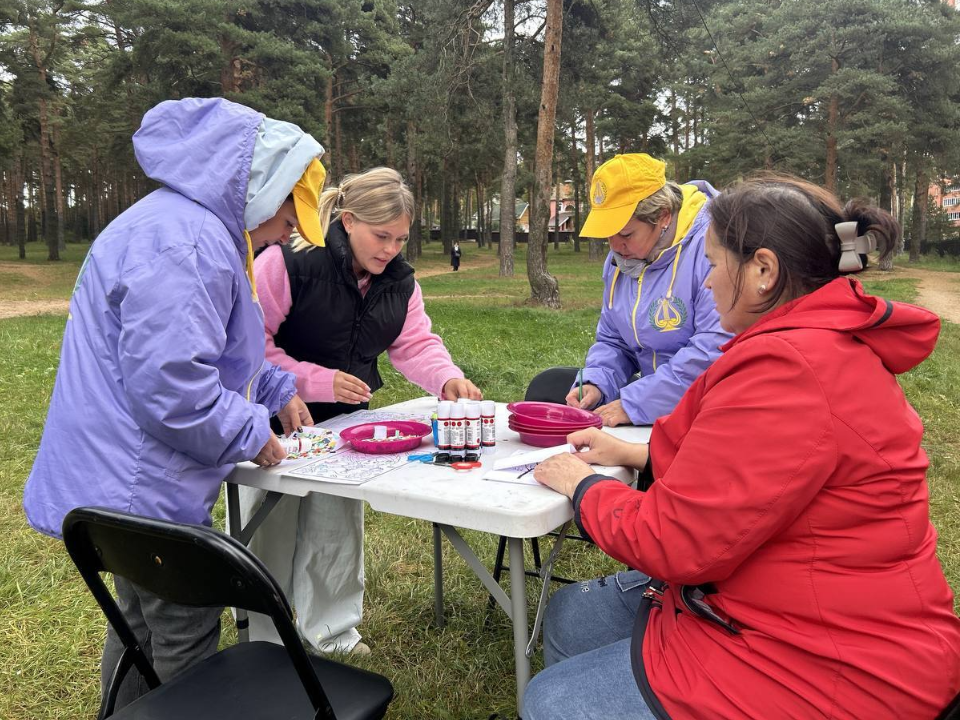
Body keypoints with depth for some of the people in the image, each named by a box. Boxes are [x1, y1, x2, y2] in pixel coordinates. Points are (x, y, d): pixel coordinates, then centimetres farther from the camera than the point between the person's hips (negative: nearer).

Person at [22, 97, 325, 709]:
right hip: (144, 490, -11)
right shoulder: (187, 244, -24)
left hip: (127, 484, 11)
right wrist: (251, 435, -16)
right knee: (187, 644, 5)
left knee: (142, 623, 25)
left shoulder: (194, 227, 13)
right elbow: (171, 386, -30)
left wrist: (277, 391, 15)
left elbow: (219, 353, 24)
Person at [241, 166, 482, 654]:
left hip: (344, 422, 5)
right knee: (270, 537, 10)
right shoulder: (288, 263, -23)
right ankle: (262, 647, 31)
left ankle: (332, 634, 36)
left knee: (336, 531, 16)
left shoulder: (399, 281, -1)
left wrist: (448, 378, -24)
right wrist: (316, 381, -29)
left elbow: (415, 343, -4)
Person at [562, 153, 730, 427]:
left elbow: (717, 348, -28)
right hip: (652, 389, 8)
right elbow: (613, 342, 15)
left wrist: (634, 404, -26)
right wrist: (595, 384, -7)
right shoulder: (621, 258, 8)